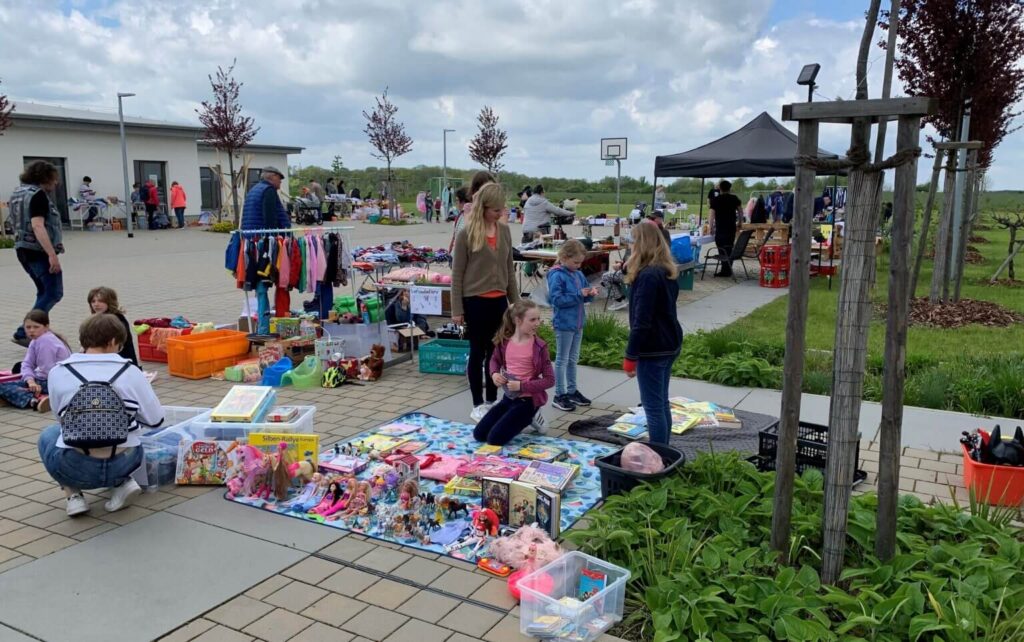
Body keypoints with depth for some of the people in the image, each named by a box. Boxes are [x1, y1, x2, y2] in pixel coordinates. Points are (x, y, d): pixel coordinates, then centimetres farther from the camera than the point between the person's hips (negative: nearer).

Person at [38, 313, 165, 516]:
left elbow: (62, 416, 10)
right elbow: (155, 419, 1)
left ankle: (74, 495, 13)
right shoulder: (130, 372, -3)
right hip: (123, 464, 1)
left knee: (48, 436, 32)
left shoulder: (58, 373, -2)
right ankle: (123, 483, 11)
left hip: (76, 469, -1)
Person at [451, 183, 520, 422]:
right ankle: (478, 405, 16)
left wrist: (515, 301, 13)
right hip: (475, 301, -5)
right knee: (478, 352, 5)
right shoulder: (466, 234, -10)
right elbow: (457, 273, -8)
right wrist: (457, 309, -9)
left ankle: (492, 400, 24)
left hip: (499, 300, 5)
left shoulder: (505, 231, 6)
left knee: (496, 351, 11)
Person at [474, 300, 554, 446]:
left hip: (528, 399, -5)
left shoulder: (539, 346, -15)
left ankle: (527, 420, 11)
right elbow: (495, 360, 18)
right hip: (509, 397, 5)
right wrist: (494, 374, -4)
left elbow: (549, 380, -15)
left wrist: (521, 386, -23)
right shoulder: (504, 341, -3)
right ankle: (519, 420, 21)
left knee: (495, 439, -14)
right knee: (479, 434, 4)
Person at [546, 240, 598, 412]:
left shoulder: (579, 275, 6)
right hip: (564, 324, -7)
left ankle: (572, 390, 27)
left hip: (577, 323, 7)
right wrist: (579, 294, -24)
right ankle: (559, 395, 10)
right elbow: (557, 299, -23)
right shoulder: (557, 276, -16)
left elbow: (583, 298, 14)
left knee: (573, 359, 16)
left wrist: (590, 294, -8)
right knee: (562, 360, 2)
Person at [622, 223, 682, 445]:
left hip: (652, 350, -10)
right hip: (670, 346, 10)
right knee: (662, 403, 18)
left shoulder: (648, 276, -20)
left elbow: (641, 321, -22)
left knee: (653, 407, -2)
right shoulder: (667, 271, 9)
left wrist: (630, 356, -18)